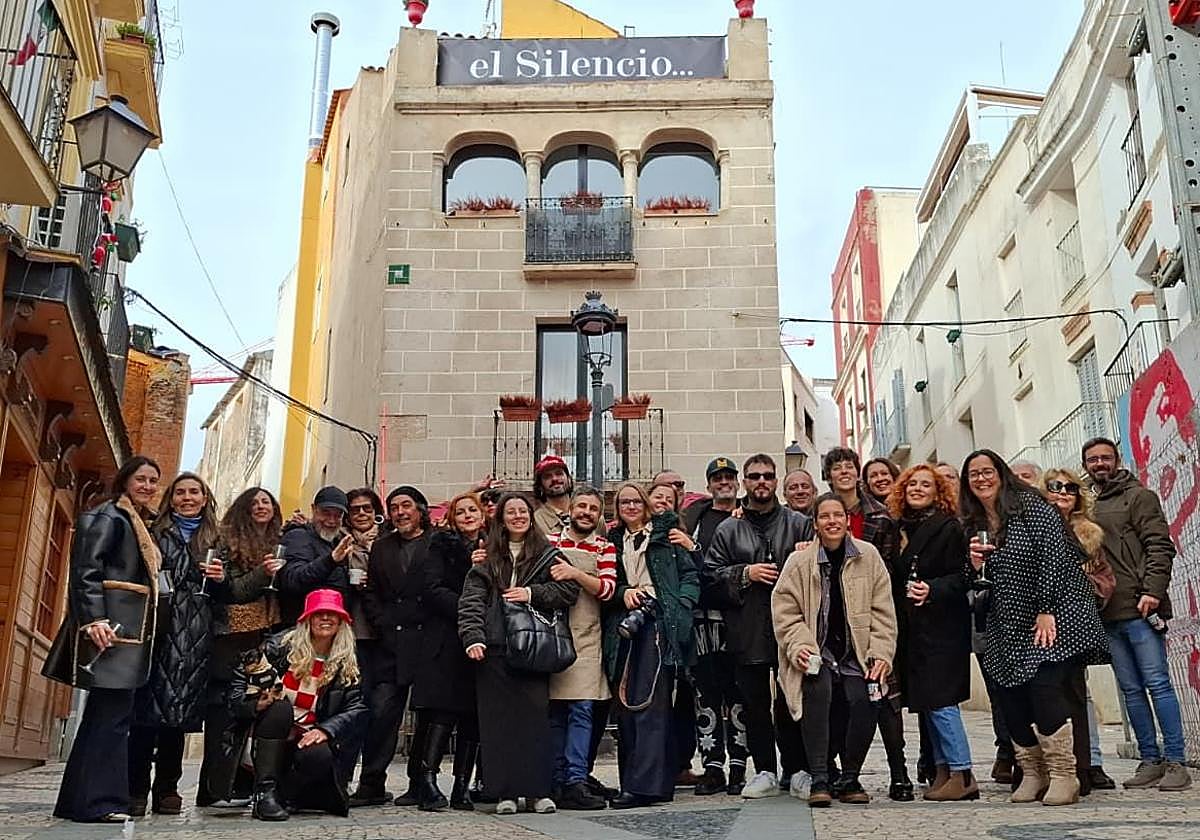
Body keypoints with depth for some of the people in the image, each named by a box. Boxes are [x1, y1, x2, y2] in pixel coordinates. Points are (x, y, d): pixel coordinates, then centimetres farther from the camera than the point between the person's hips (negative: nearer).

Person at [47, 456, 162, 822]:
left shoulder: (138, 524, 23)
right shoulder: (108, 516, -5)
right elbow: (86, 570, -15)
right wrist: (94, 619, -26)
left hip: (130, 629, 10)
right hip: (110, 627, -10)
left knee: (107, 711, 11)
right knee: (113, 712, -11)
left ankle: (78, 800, 17)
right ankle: (97, 801, -7)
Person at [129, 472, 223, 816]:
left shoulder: (215, 540, 18)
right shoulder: (154, 533, 13)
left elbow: (225, 594, 19)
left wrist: (221, 578, -1)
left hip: (196, 635, 2)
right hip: (157, 628, -2)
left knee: (180, 711, 2)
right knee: (147, 708, -6)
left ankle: (167, 789, 9)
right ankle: (136, 789, -1)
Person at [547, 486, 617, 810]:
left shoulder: (605, 548, 8)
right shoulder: (550, 543, 11)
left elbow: (608, 589, -4)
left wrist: (575, 573, -16)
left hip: (587, 639, -1)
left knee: (582, 709, -6)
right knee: (554, 710, 4)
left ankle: (576, 781, -5)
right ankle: (556, 782, 10)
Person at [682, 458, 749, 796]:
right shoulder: (694, 515, 15)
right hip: (702, 614, 2)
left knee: (737, 689, 1)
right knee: (706, 689, 3)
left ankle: (738, 765, 8)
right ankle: (712, 766, 9)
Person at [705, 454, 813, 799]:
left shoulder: (799, 524, 8)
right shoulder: (728, 530, 11)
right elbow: (710, 576, 5)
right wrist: (745, 573, -7)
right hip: (747, 631, 1)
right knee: (755, 703, 7)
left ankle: (796, 770, 17)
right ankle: (765, 771, 18)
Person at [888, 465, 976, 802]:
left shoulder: (948, 528, -6)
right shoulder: (900, 528, 14)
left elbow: (960, 577, -12)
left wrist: (932, 590, -25)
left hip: (941, 627, -7)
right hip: (911, 628, 7)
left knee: (940, 701, -10)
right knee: (925, 702, 9)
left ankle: (962, 774, -3)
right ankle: (943, 771, 16)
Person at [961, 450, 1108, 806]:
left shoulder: (1030, 505, -6)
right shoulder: (974, 525, 12)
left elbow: (1053, 557, -14)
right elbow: (978, 587, 16)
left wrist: (1047, 611, -18)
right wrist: (975, 565, -7)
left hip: (1054, 616, -6)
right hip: (1009, 627, 6)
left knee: (1045, 688, -16)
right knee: (1012, 697, 0)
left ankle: (1063, 776, -6)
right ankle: (1033, 775, 13)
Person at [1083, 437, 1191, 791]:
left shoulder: (1138, 497, 4)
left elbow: (1160, 547, -6)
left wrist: (1152, 591, -17)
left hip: (1139, 609, -6)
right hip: (1108, 615, 6)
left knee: (1157, 682, -7)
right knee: (1131, 689, 7)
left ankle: (1175, 762, -3)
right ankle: (1150, 760, 12)